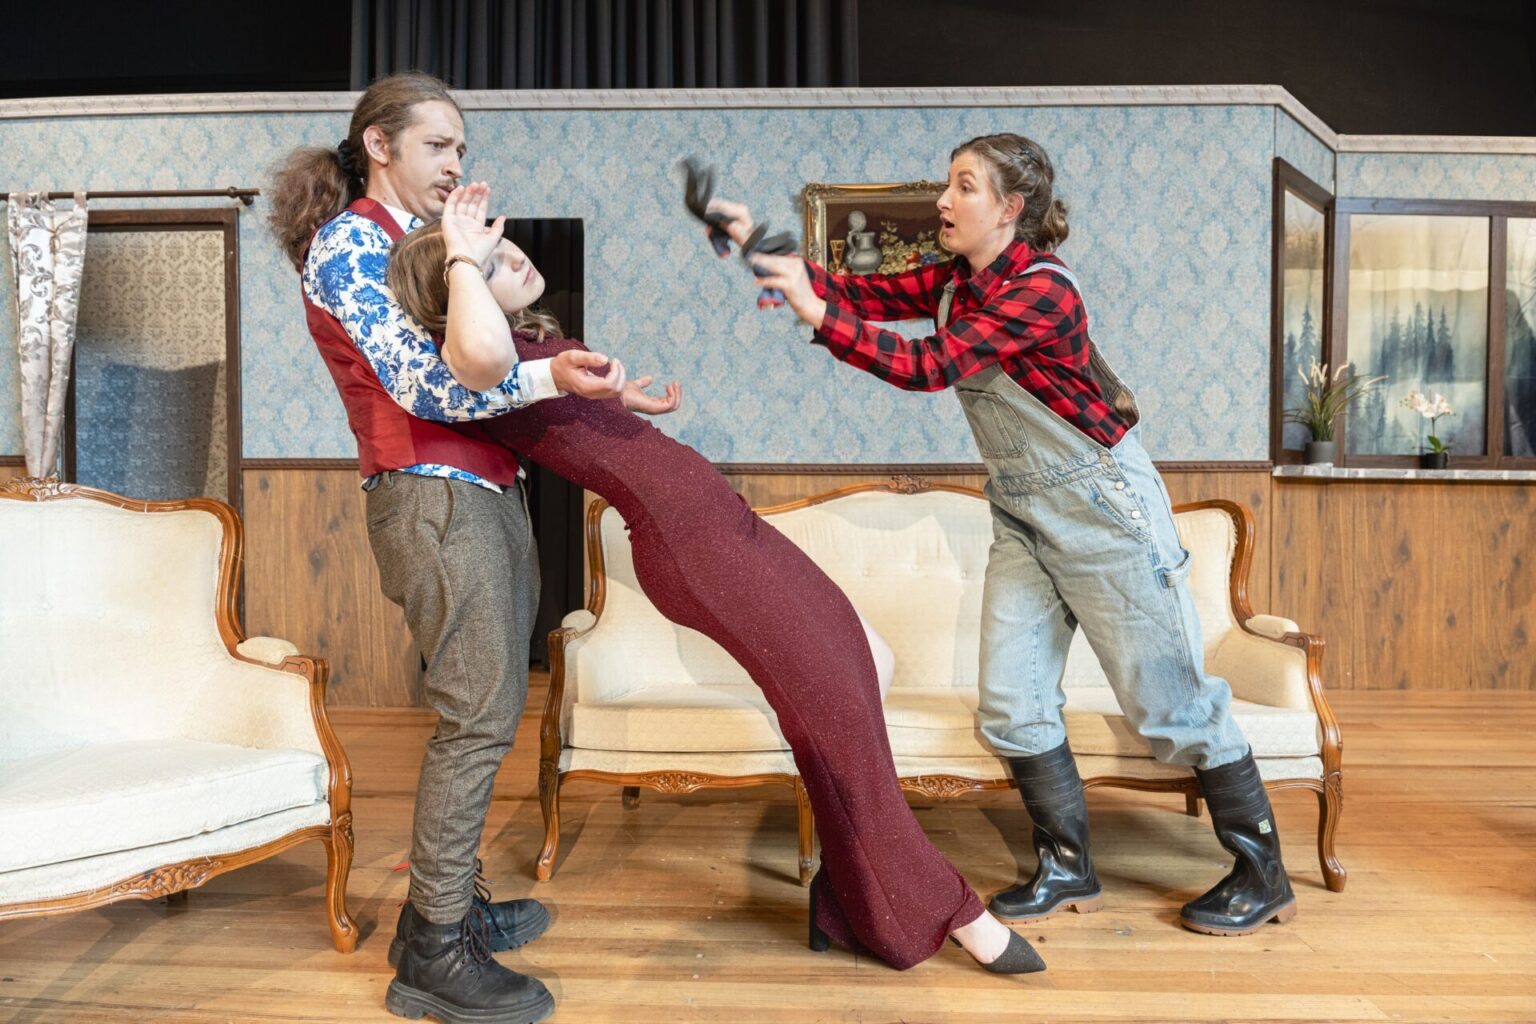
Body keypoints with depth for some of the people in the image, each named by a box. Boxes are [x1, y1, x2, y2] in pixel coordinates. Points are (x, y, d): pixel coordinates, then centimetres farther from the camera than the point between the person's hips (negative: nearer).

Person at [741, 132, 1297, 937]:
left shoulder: (1044, 291, -22)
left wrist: (818, 314, -32)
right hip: (1022, 517, 8)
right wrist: (763, 248, -12)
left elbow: (928, 366, -29)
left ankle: (1262, 876, 21)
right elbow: (862, 295, -3)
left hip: (1102, 511, -8)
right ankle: (1068, 870, 22)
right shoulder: (953, 284, 4)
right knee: (1013, 706, 5)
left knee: (1169, 703, 2)